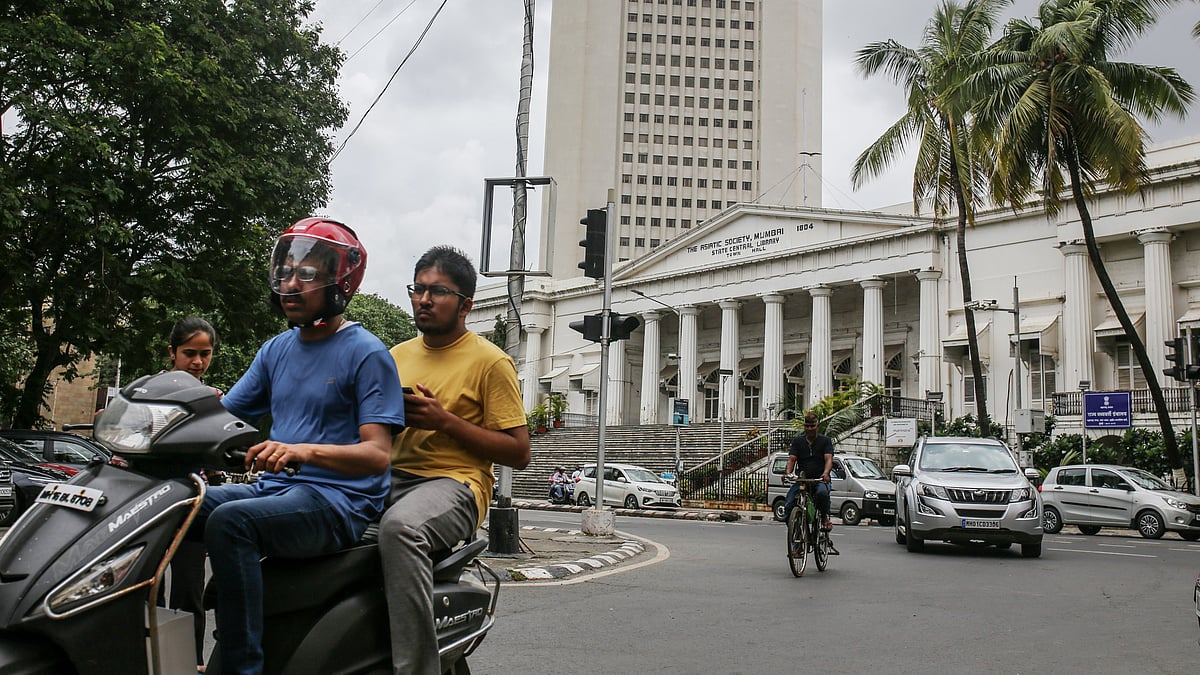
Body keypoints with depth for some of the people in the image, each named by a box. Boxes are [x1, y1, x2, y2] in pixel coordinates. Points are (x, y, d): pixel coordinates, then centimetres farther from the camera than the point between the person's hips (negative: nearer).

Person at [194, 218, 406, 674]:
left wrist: (304, 451, -31)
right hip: (275, 487, 8)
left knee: (230, 521, -30)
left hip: (340, 501, -7)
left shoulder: (366, 353, -6)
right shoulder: (276, 349, 17)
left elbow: (377, 454, -15)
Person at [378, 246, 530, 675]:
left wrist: (446, 421, -11)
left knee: (399, 526, -38)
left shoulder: (491, 361, 2)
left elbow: (519, 453, -2)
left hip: (454, 482, -6)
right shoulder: (398, 355, 20)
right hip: (390, 478, 6)